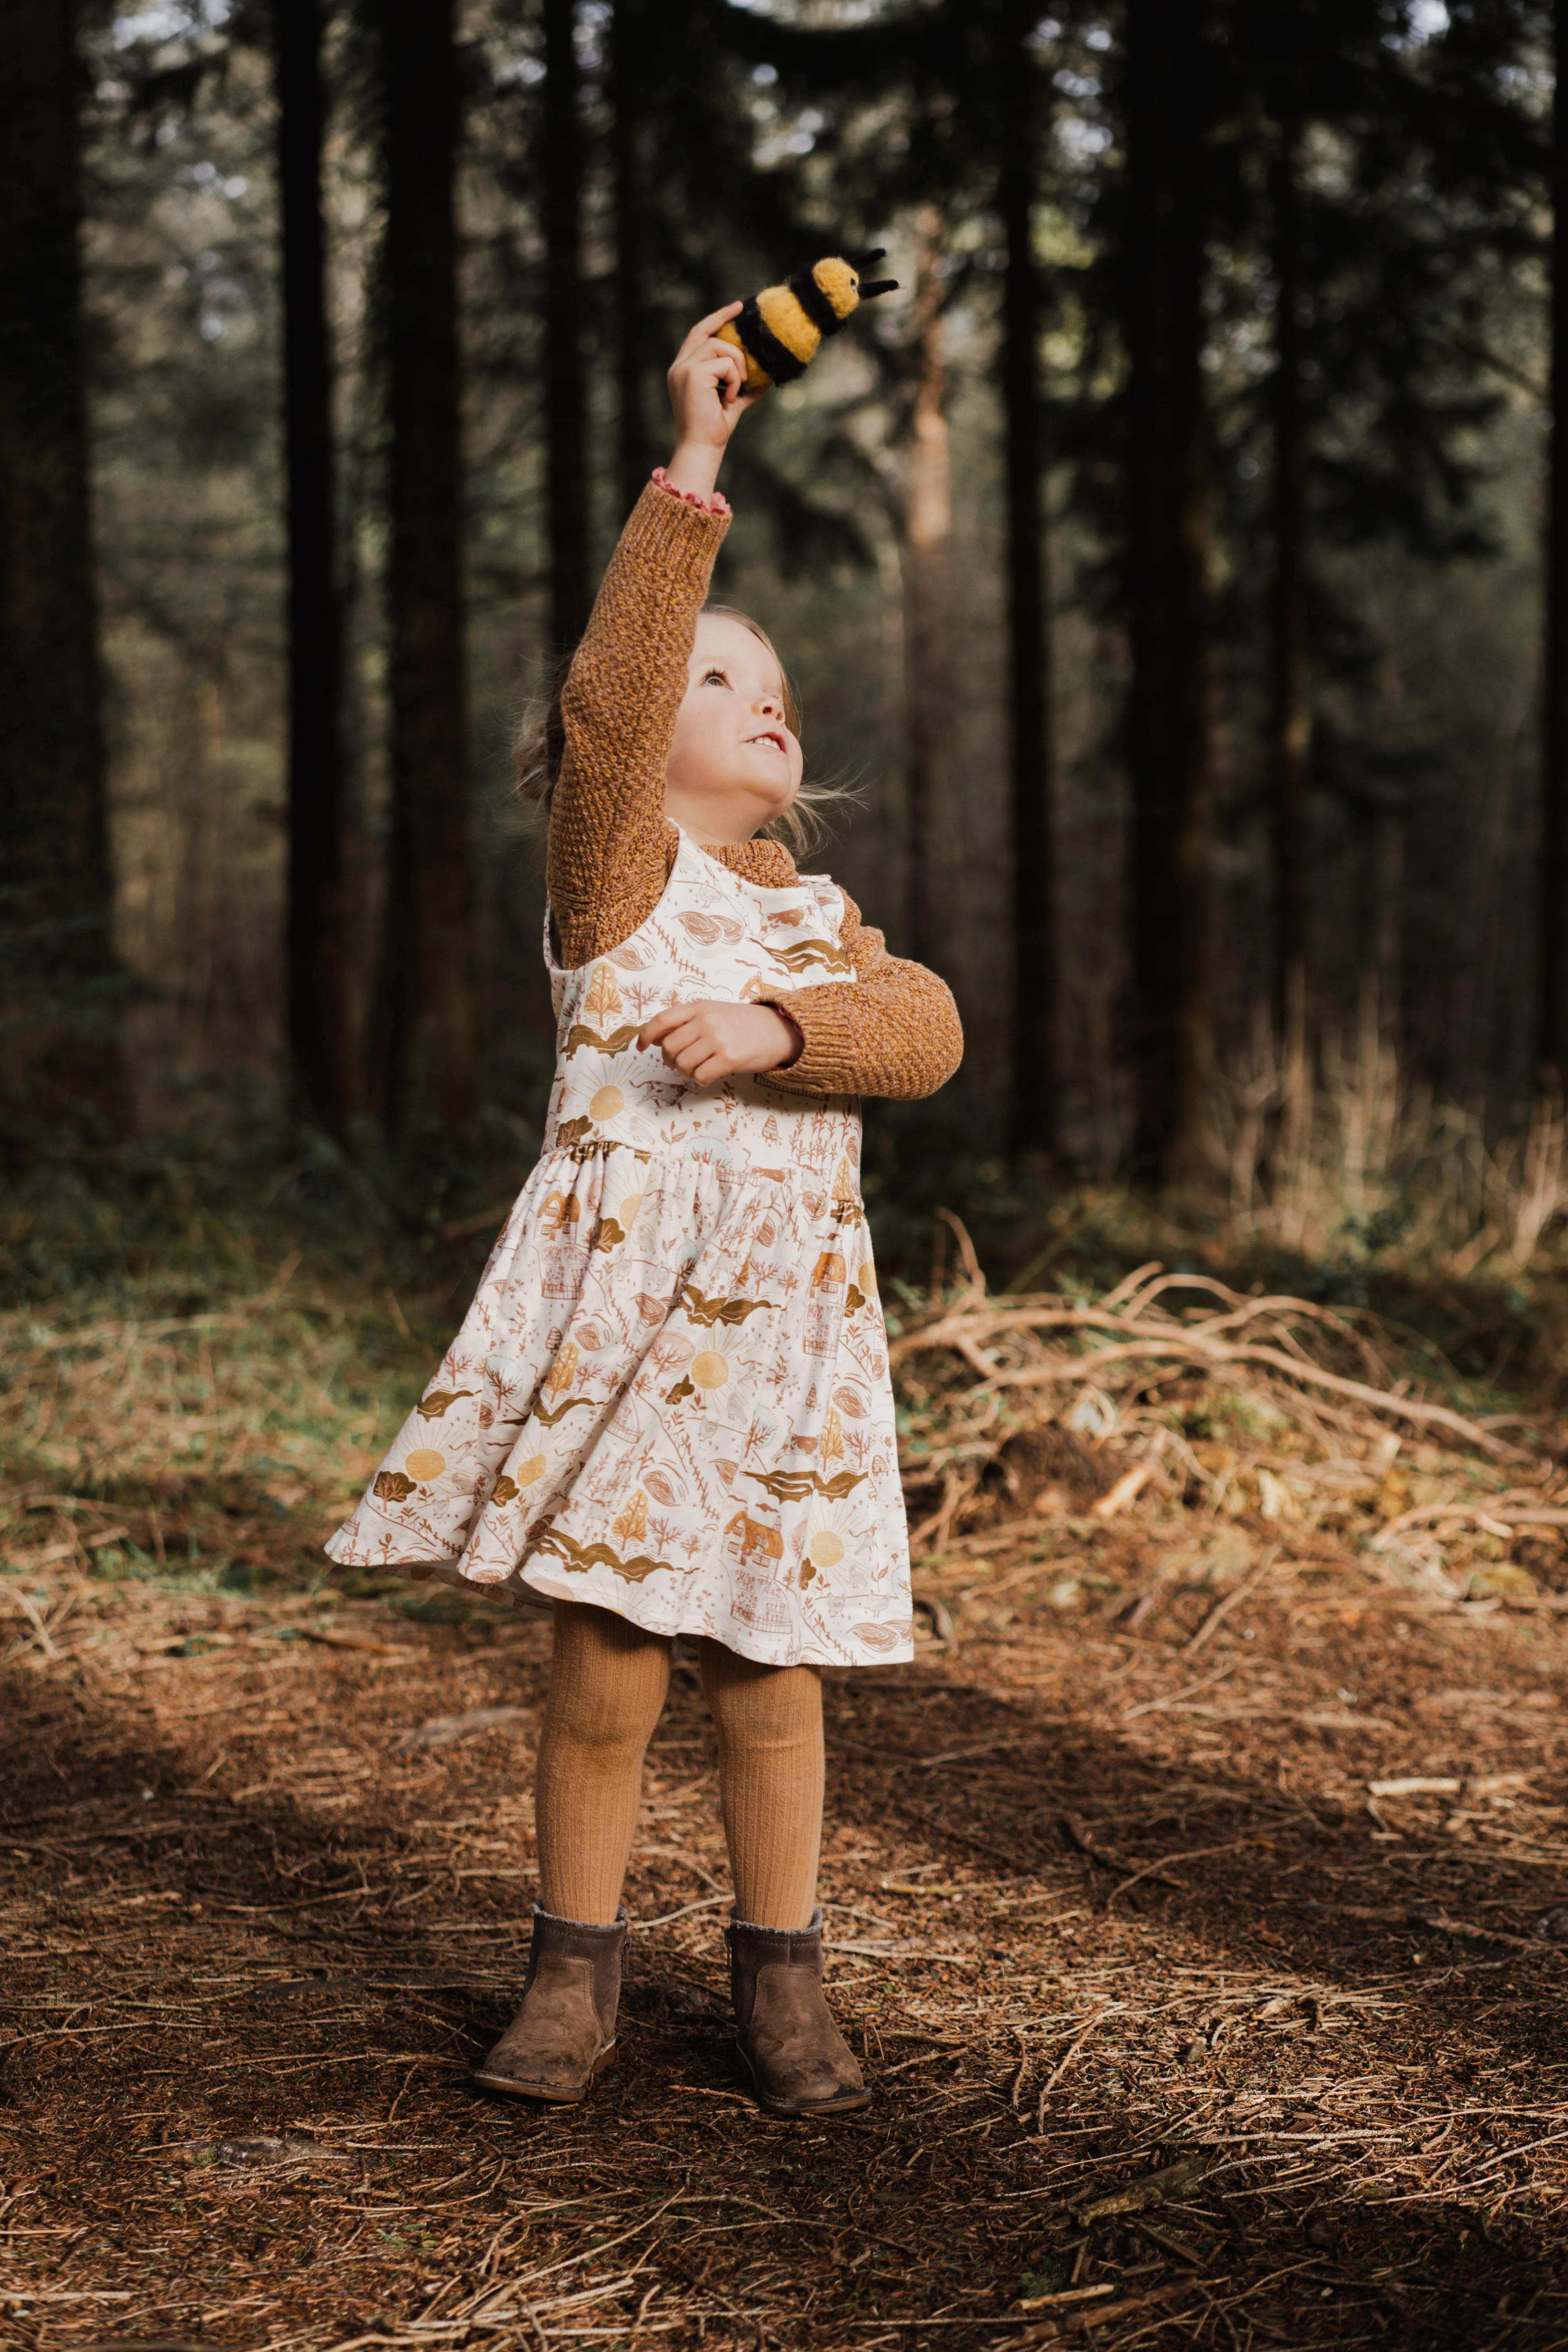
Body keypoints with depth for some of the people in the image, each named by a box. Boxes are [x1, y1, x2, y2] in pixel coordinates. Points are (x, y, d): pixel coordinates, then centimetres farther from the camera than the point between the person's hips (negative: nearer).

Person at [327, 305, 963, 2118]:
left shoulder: (823, 919, 21)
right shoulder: (616, 864, 7)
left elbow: (924, 1034, 3)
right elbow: (607, 699, -11)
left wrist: (775, 1030, -15)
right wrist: (689, 471, -11)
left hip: (791, 1306, 4)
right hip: (616, 1286, -4)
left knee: (768, 1673, 7)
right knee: (603, 1672, -3)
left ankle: (780, 1983, 21)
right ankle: (575, 1978, 14)